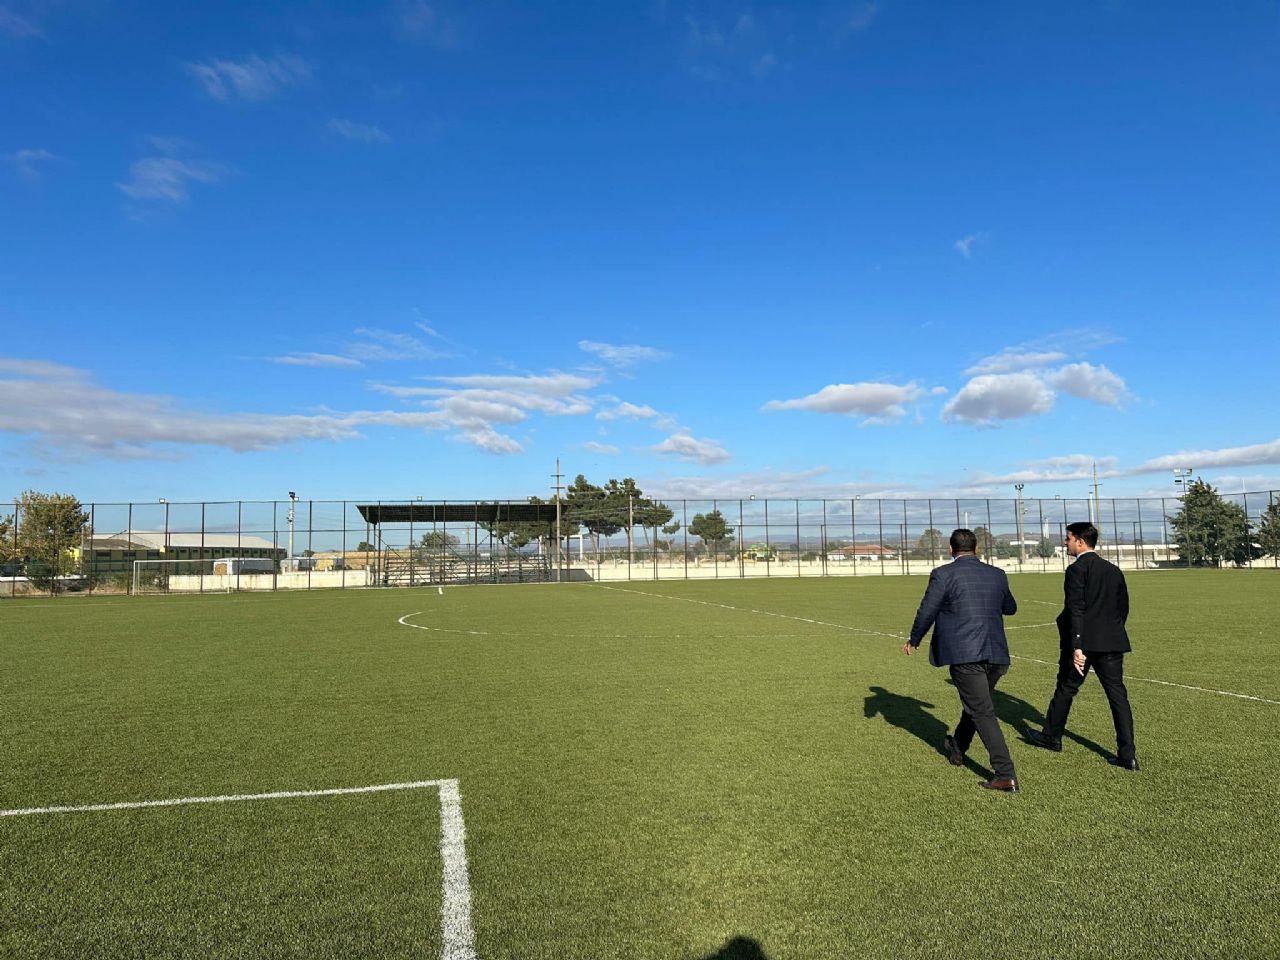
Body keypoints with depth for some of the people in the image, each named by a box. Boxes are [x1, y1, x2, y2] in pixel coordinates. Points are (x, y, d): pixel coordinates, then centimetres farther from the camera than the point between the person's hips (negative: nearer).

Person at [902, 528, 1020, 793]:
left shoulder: (943, 574, -6)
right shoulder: (997, 574, 10)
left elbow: (926, 612, -4)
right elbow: (1010, 608, 25)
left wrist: (913, 641, 12)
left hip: (963, 656, -6)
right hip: (995, 653, 6)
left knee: (983, 713, -2)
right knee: (975, 704, 24)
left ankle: (1006, 776, -5)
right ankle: (957, 748, 44)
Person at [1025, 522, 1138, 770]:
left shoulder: (1077, 569, -11)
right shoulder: (1113, 570, 11)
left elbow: (1076, 610, -18)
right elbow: (1123, 607, 15)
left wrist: (1076, 647, -20)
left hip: (1084, 642, -6)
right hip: (1112, 642, 6)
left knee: (1066, 689, 12)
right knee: (1117, 694, 5)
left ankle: (1052, 736, 28)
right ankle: (1127, 754, 3)